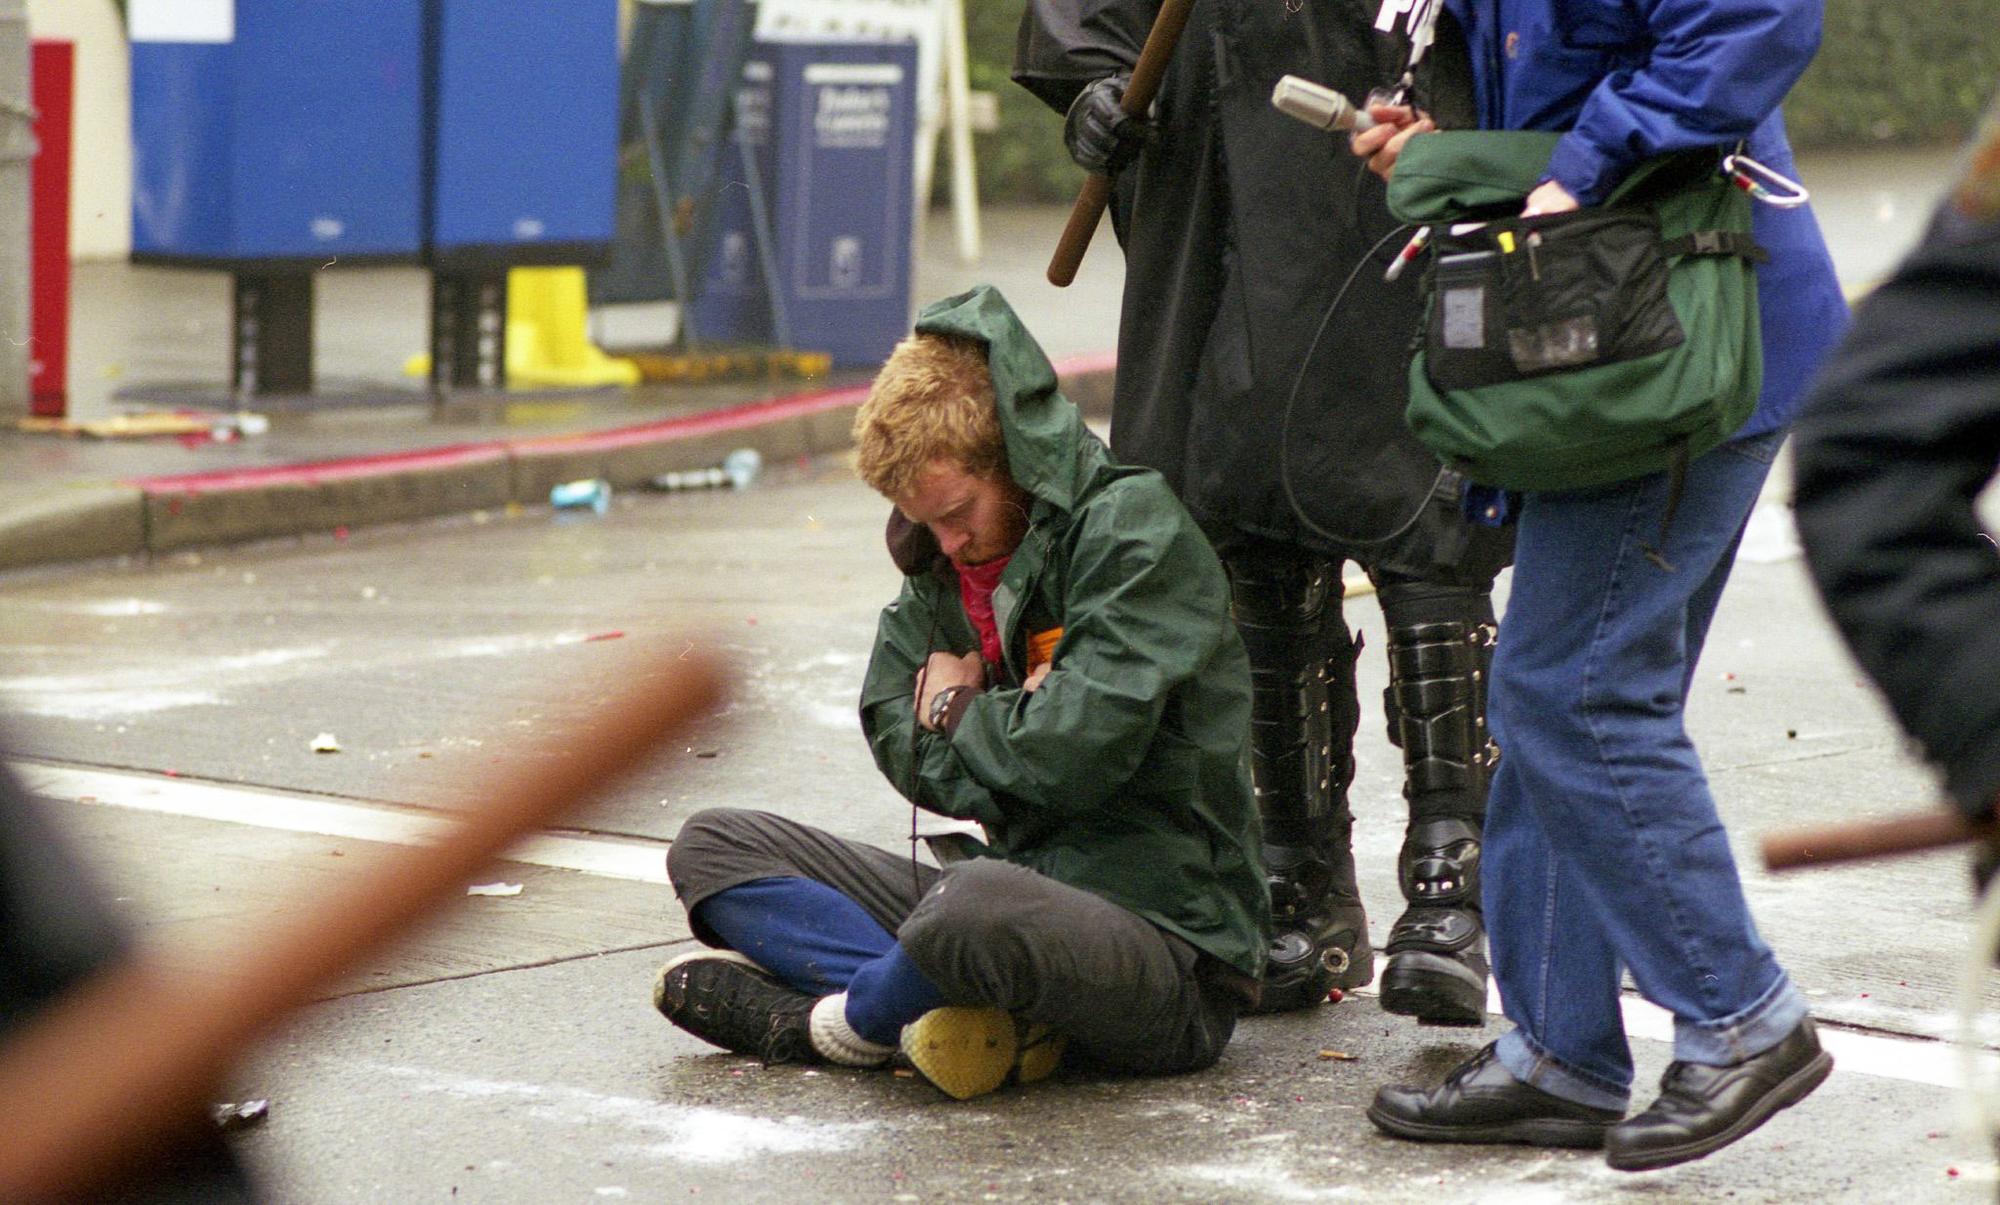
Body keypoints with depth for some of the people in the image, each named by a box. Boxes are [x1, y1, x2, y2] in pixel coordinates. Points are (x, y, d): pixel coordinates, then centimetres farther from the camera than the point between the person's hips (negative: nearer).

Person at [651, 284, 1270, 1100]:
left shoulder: (1132, 528, -12)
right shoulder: (947, 560, 13)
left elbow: (1078, 749, -22)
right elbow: (897, 733, 12)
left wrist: (958, 712, -3)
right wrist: (1002, 724, -7)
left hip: (1169, 936, -9)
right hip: (1030, 890, 9)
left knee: (979, 902, -43)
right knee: (713, 849, 6)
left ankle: (840, 1024, -10)